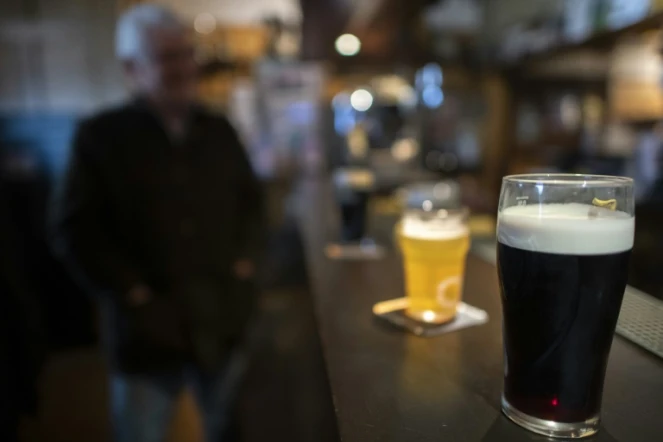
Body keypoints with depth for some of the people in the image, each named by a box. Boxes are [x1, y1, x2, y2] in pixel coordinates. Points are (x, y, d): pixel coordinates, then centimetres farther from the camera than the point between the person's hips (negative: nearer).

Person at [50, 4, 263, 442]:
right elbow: (74, 231, -7)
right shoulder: (101, 136, -5)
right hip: (149, 327, -3)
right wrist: (135, 294, -11)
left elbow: (251, 199, 14)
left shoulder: (218, 130, 6)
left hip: (223, 318, 4)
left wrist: (244, 265, 2)